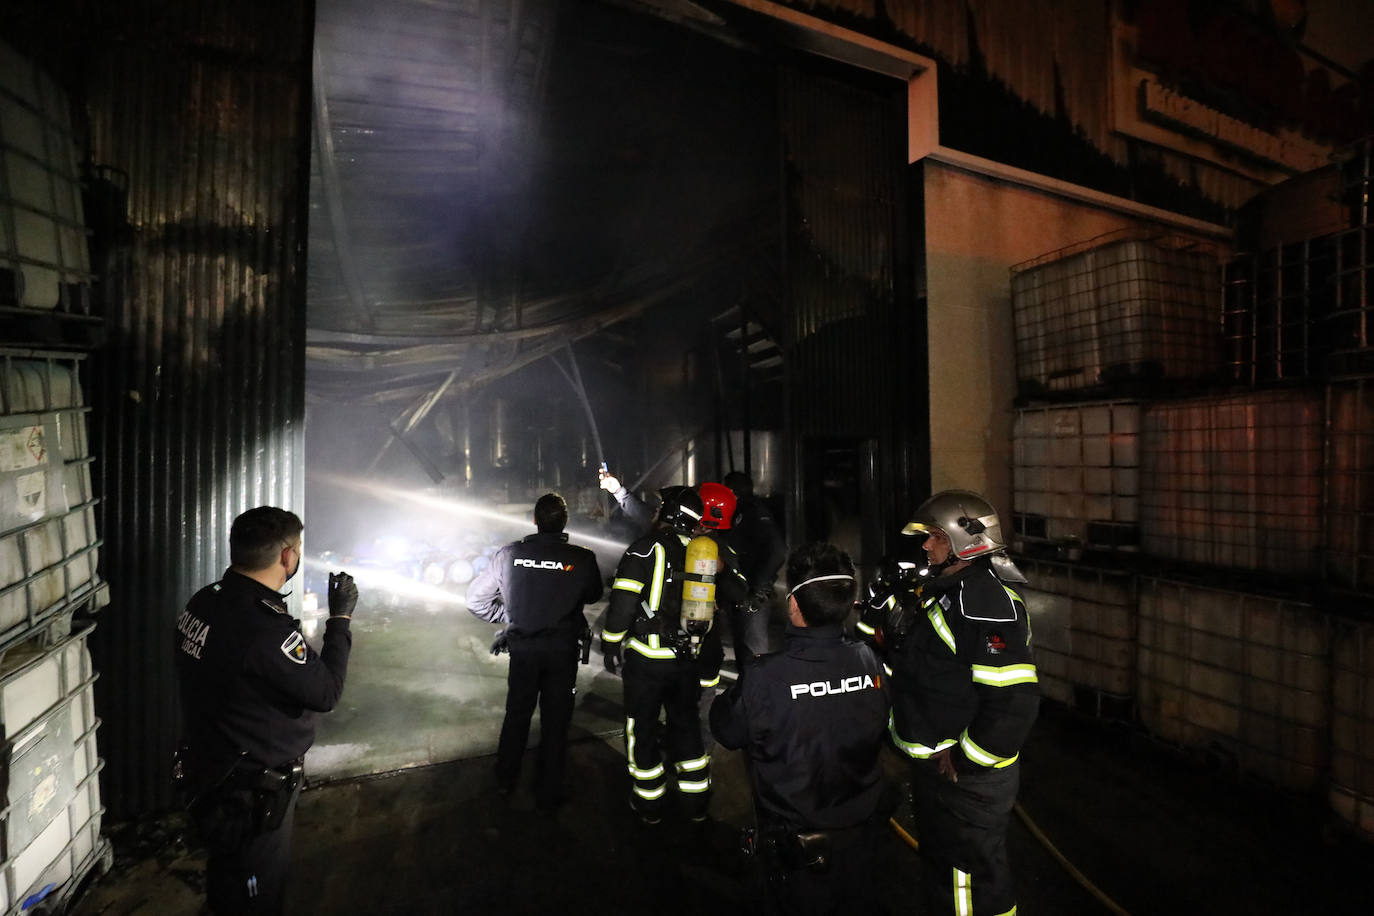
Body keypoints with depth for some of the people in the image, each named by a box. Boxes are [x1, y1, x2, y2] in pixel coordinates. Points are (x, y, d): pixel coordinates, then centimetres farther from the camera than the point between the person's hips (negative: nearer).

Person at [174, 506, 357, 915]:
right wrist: (340, 617, -15)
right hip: (251, 797, -8)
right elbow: (327, 691, -22)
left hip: (206, 777, 8)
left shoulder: (203, 602, -6)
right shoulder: (267, 629, -34)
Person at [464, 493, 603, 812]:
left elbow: (476, 598, -2)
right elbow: (593, 596, 4)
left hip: (522, 648, 2)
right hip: (562, 650, -2)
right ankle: (547, 795, 25)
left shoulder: (510, 554, -11)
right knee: (555, 721, 13)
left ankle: (505, 780, 40)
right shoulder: (582, 558, -15)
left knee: (517, 713, 23)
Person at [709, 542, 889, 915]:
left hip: (798, 844, -3)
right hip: (861, 833, 4)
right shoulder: (868, 661, -20)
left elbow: (727, 731, -13)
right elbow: (882, 733, -1)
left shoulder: (765, 677, -33)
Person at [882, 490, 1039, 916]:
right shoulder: (943, 589, 6)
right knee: (940, 865, 27)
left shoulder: (985, 598, -26)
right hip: (934, 764, 9)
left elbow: (1015, 697, -31)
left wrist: (963, 760, -24)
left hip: (965, 775, -9)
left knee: (971, 877, 10)